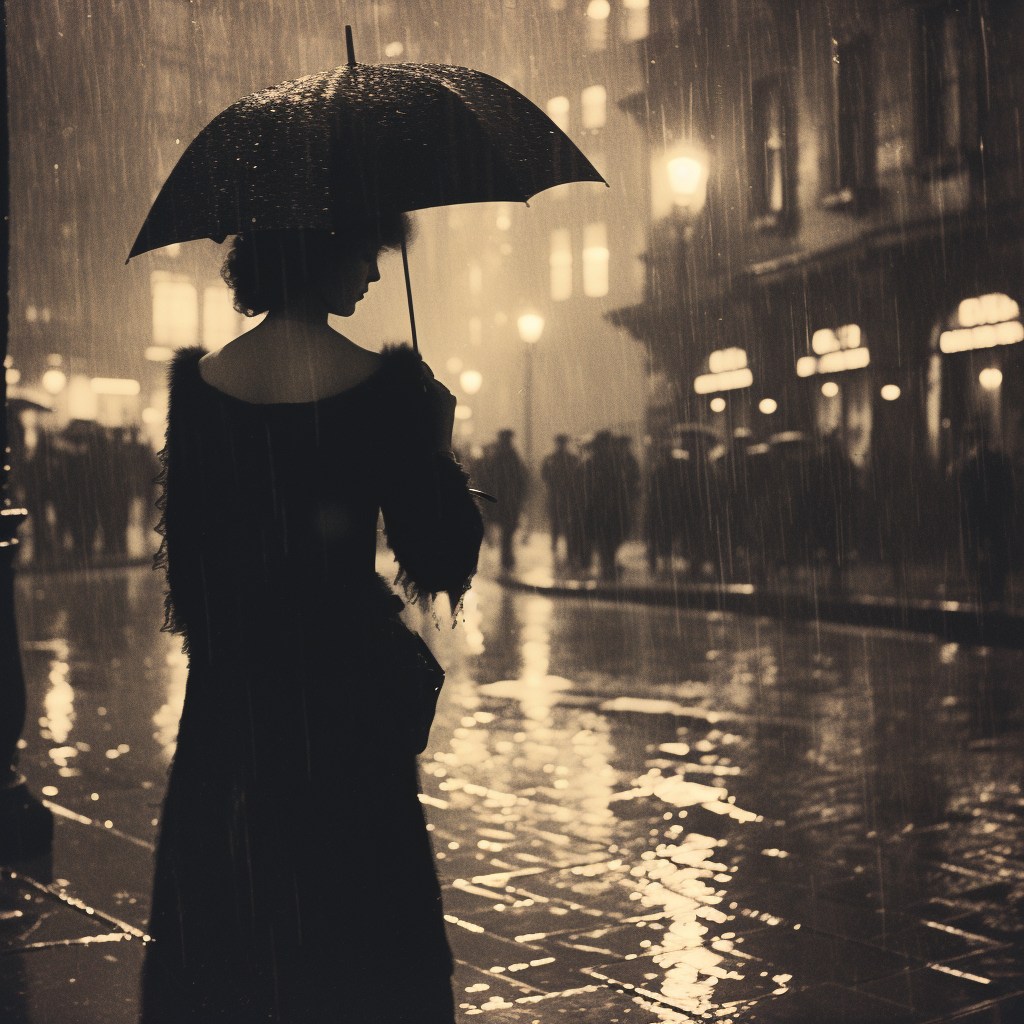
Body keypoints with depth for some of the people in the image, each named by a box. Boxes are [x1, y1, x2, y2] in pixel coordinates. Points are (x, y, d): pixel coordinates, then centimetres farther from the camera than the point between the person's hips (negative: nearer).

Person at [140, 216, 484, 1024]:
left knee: (224, 905, 16)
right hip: (347, 682, -3)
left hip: (232, 692, 4)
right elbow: (443, 553, -9)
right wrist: (437, 440, 5)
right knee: (357, 923, 11)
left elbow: (185, 549, 6)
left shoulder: (199, 383, -2)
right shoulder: (383, 385, -13)